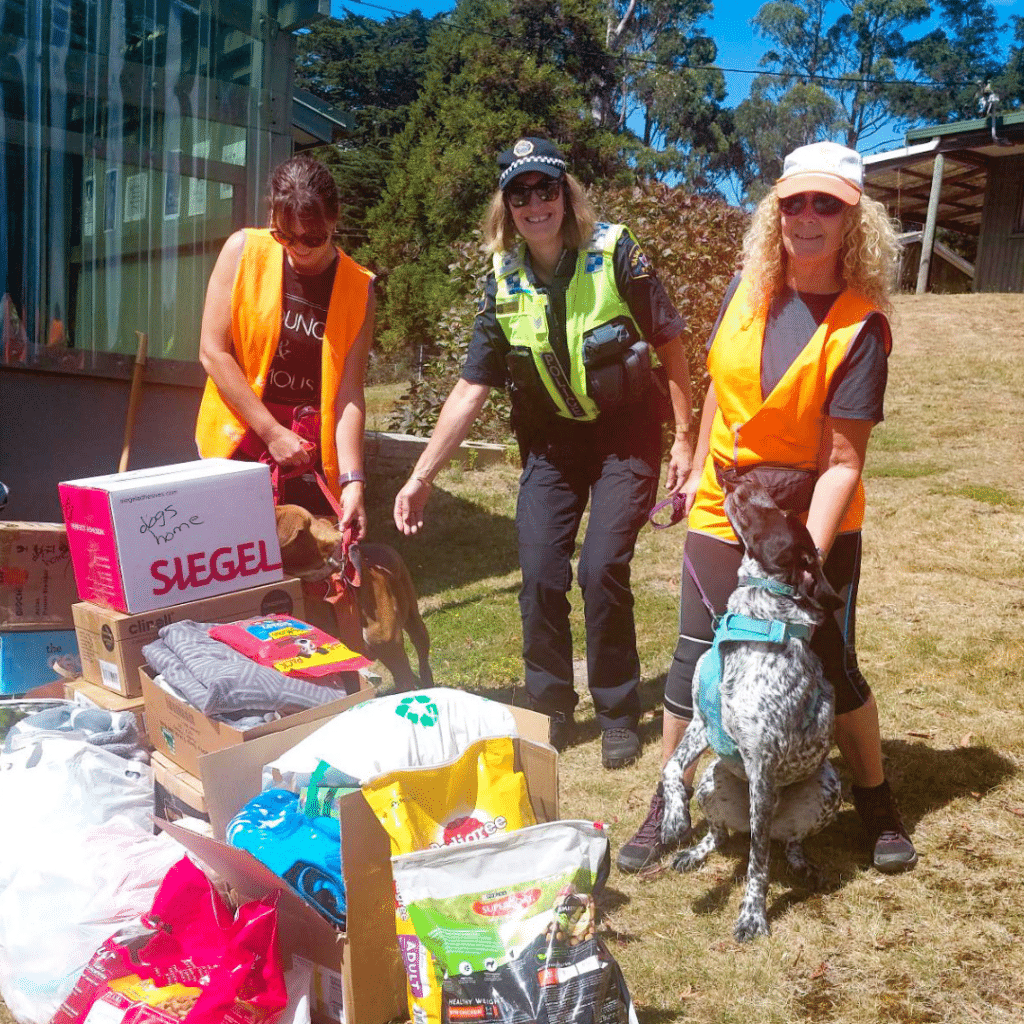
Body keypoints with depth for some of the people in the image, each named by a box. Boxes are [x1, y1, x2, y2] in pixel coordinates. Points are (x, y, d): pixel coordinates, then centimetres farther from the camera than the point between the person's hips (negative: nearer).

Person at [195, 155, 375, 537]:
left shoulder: (358, 287, -3)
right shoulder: (243, 250, -3)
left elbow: (349, 393, -7)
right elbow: (212, 352, -5)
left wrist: (352, 480, -17)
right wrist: (272, 432, -10)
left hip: (311, 453, 0)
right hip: (238, 442, 0)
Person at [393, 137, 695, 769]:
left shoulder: (616, 254, -12)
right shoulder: (505, 284, -3)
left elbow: (670, 345, -6)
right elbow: (471, 390, -2)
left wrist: (685, 440, -10)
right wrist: (421, 477, -6)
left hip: (626, 436, -3)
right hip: (552, 442, 4)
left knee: (602, 569, -13)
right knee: (540, 576, -4)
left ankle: (619, 714, 8)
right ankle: (550, 711, 17)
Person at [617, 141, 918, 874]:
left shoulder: (859, 326, -16)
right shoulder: (750, 289, -3)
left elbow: (843, 460, -19)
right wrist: (700, 467, 15)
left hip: (815, 523, -3)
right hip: (724, 512, 3)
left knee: (832, 667, 8)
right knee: (696, 660, 5)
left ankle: (876, 800, 33)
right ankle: (670, 804, 22)